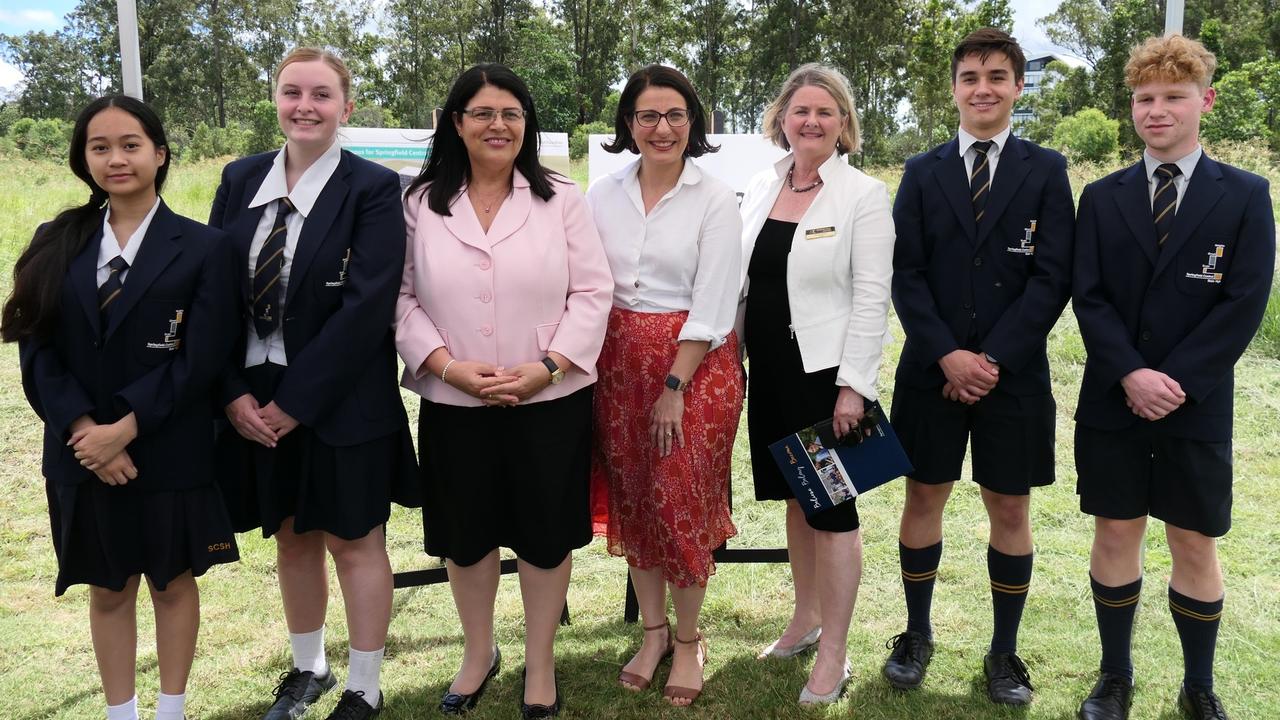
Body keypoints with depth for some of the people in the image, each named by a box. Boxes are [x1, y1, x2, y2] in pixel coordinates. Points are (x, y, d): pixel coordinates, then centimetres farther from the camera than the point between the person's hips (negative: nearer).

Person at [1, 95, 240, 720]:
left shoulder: (201, 248, -5)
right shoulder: (56, 244, 4)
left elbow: (200, 359, -12)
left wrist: (125, 428, -18)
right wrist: (83, 430, -15)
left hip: (170, 456, -2)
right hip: (82, 458, 3)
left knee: (172, 583, 13)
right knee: (108, 591, 15)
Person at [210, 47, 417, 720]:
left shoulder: (372, 188, -10)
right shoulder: (240, 180, 4)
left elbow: (367, 306, -17)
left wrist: (294, 400, -17)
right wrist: (234, 392, -7)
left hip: (340, 402, -5)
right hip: (256, 401, 5)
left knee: (354, 539, 8)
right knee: (291, 536, 18)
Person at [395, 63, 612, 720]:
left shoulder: (561, 199, 0)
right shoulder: (421, 204, 3)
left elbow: (592, 293, -3)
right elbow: (403, 300, 0)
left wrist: (544, 368, -14)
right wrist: (450, 367, -14)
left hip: (550, 401, -1)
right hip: (453, 404, 1)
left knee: (545, 533, 9)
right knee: (466, 534, 14)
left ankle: (539, 665, 29)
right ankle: (478, 653, 37)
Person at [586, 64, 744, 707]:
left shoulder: (716, 200, -6)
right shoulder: (602, 197, 5)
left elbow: (712, 305, -10)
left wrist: (674, 386, -14)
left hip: (696, 363, -3)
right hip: (619, 363, 4)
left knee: (682, 502, 1)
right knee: (633, 500, 11)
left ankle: (688, 641, 21)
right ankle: (653, 631, 28)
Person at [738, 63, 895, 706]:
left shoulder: (863, 195, -7)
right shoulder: (760, 188, 8)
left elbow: (872, 297, -11)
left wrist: (852, 385, -17)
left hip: (829, 373, -5)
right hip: (769, 370, 5)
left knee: (832, 506, 2)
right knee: (794, 496, 16)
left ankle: (833, 654, 15)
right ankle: (806, 618, 34)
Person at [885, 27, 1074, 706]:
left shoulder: (1045, 170, 2)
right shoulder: (923, 173, 6)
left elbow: (1052, 277, -5)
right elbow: (906, 274, -1)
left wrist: (994, 359, -14)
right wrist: (948, 355, -13)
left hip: (1014, 372, -1)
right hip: (931, 370, 1)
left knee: (1010, 510, 7)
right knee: (924, 498, 9)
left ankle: (1003, 652, 23)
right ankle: (917, 633, 27)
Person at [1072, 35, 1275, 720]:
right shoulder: (1103, 197, 6)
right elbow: (1088, 297, -1)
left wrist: (1175, 381, -15)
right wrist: (1130, 374, -15)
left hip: (1197, 405, -1)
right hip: (1112, 400, 1)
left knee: (1195, 543, 7)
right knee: (1115, 533, 8)